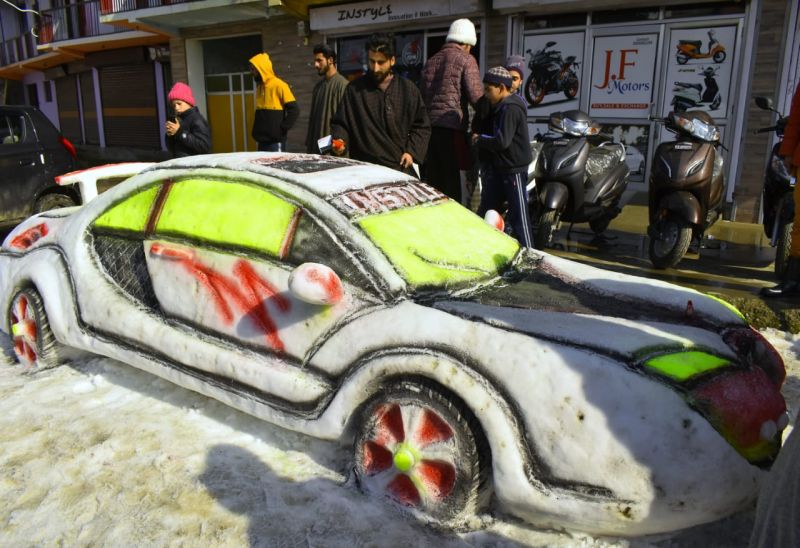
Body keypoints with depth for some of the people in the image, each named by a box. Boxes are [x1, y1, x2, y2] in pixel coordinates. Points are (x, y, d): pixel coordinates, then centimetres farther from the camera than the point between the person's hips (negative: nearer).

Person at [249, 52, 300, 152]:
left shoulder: (279, 85, -9)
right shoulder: (259, 86, 13)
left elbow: (294, 109, -13)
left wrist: (282, 128, -13)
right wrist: (257, 130, 10)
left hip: (275, 141, -7)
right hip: (262, 140, 7)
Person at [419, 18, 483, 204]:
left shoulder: (431, 61, 20)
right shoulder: (466, 60, -1)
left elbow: (421, 94, 20)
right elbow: (475, 95, -9)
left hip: (429, 126, 7)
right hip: (452, 127, -7)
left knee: (433, 182, 11)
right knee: (457, 181, -6)